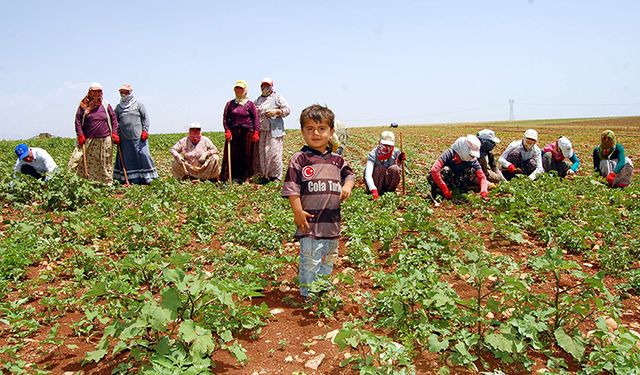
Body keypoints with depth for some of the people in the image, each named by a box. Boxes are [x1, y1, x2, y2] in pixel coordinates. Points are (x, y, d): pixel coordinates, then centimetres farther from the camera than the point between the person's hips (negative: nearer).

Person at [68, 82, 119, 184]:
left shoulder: (105, 105, 7)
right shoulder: (84, 105, 3)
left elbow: (114, 118, 12)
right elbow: (78, 120, 3)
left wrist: (114, 133, 3)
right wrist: (80, 135, -6)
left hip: (105, 140, 1)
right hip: (88, 140, -1)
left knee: (105, 163, 7)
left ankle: (108, 183, 14)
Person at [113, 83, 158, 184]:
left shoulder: (138, 104, 5)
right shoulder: (118, 107, 13)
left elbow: (145, 118, 4)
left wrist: (145, 131, -5)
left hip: (138, 137, -3)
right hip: (124, 138, 3)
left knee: (143, 155, -7)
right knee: (126, 158, 4)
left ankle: (146, 176, 3)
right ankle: (130, 179, 11)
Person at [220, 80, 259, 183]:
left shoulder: (250, 104, 6)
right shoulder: (230, 104, 10)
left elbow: (256, 118, 4)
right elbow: (225, 118, 8)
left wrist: (256, 132, -5)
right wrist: (227, 130, -5)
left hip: (247, 132, -1)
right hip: (233, 133, 1)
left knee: (246, 155, 1)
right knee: (231, 155, -1)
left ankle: (244, 177, 9)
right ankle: (229, 176, 3)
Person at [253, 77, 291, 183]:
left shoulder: (278, 97, 6)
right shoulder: (258, 100, 21)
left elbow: (287, 110, 0)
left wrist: (276, 111, -13)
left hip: (274, 131, -5)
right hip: (261, 131, 5)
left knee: (274, 153, -9)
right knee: (261, 153, 2)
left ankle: (276, 176, -2)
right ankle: (263, 175, 10)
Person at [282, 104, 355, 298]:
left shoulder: (337, 160, 7)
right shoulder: (299, 159, -8)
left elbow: (349, 174, 20)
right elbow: (291, 187, -11)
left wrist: (348, 185, -3)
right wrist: (298, 212, -16)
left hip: (332, 221, 6)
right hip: (310, 220, -6)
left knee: (328, 259, 20)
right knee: (310, 260, -1)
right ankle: (307, 295, 16)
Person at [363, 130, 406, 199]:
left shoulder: (396, 153, -9)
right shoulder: (373, 154, -19)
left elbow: (399, 173, -6)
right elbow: (368, 175, -32)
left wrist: (400, 162, -25)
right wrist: (373, 190, -47)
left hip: (388, 183, 3)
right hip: (374, 184, -2)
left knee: (395, 168, -25)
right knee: (380, 168, -30)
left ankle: (388, 192, -8)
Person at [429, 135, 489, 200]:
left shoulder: (473, 160, -16)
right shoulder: (450, 154, -29)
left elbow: (482, 177, -15)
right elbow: (434, 170, -40)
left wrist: (484, 192, -35)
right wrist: (445, 191, -38)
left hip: (457, 181, 3)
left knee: (472, 170, -20)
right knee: (445, 170, -35)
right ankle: (436, 190, -14)